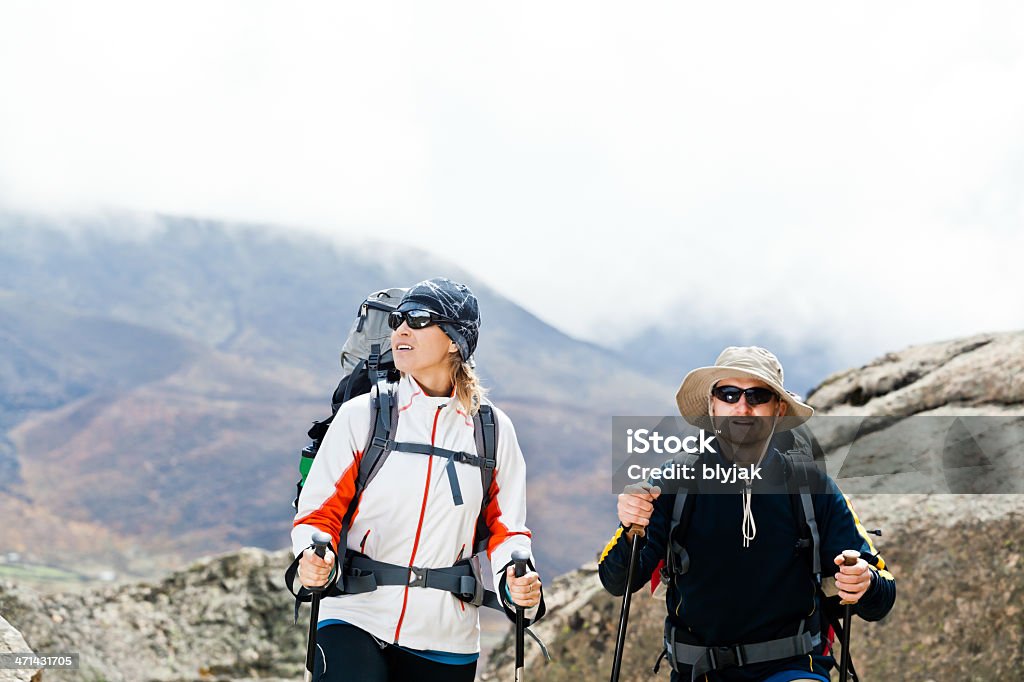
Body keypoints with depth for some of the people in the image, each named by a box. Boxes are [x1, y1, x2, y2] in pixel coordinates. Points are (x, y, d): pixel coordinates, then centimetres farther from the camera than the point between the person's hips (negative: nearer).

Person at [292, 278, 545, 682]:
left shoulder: (492, 429, 5)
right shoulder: (360, 416, 0)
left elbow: (504, 526, 11)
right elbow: (320, 512, 2)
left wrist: (516, 579, -8)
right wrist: (315, 559, -19)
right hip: (354, 616, -2)